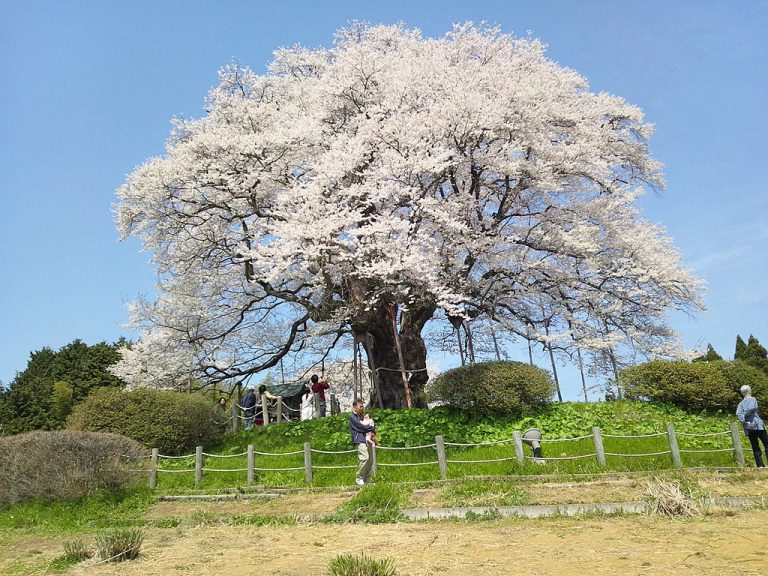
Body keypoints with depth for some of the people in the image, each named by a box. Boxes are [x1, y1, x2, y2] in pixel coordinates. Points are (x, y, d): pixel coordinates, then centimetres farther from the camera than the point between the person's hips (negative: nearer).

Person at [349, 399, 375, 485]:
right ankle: (359, 479, -10)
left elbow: (368, 425, 22)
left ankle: (366, 480, 9)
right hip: (359, 440, -8)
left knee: (369, 460, 3)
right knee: (365, 458, -21)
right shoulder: (352, 416, -1)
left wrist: (372, 431, 0)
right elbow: (361, 427, -10)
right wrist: (371, 429, 2)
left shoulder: (361, 416, 23)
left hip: (367, 440, 8)